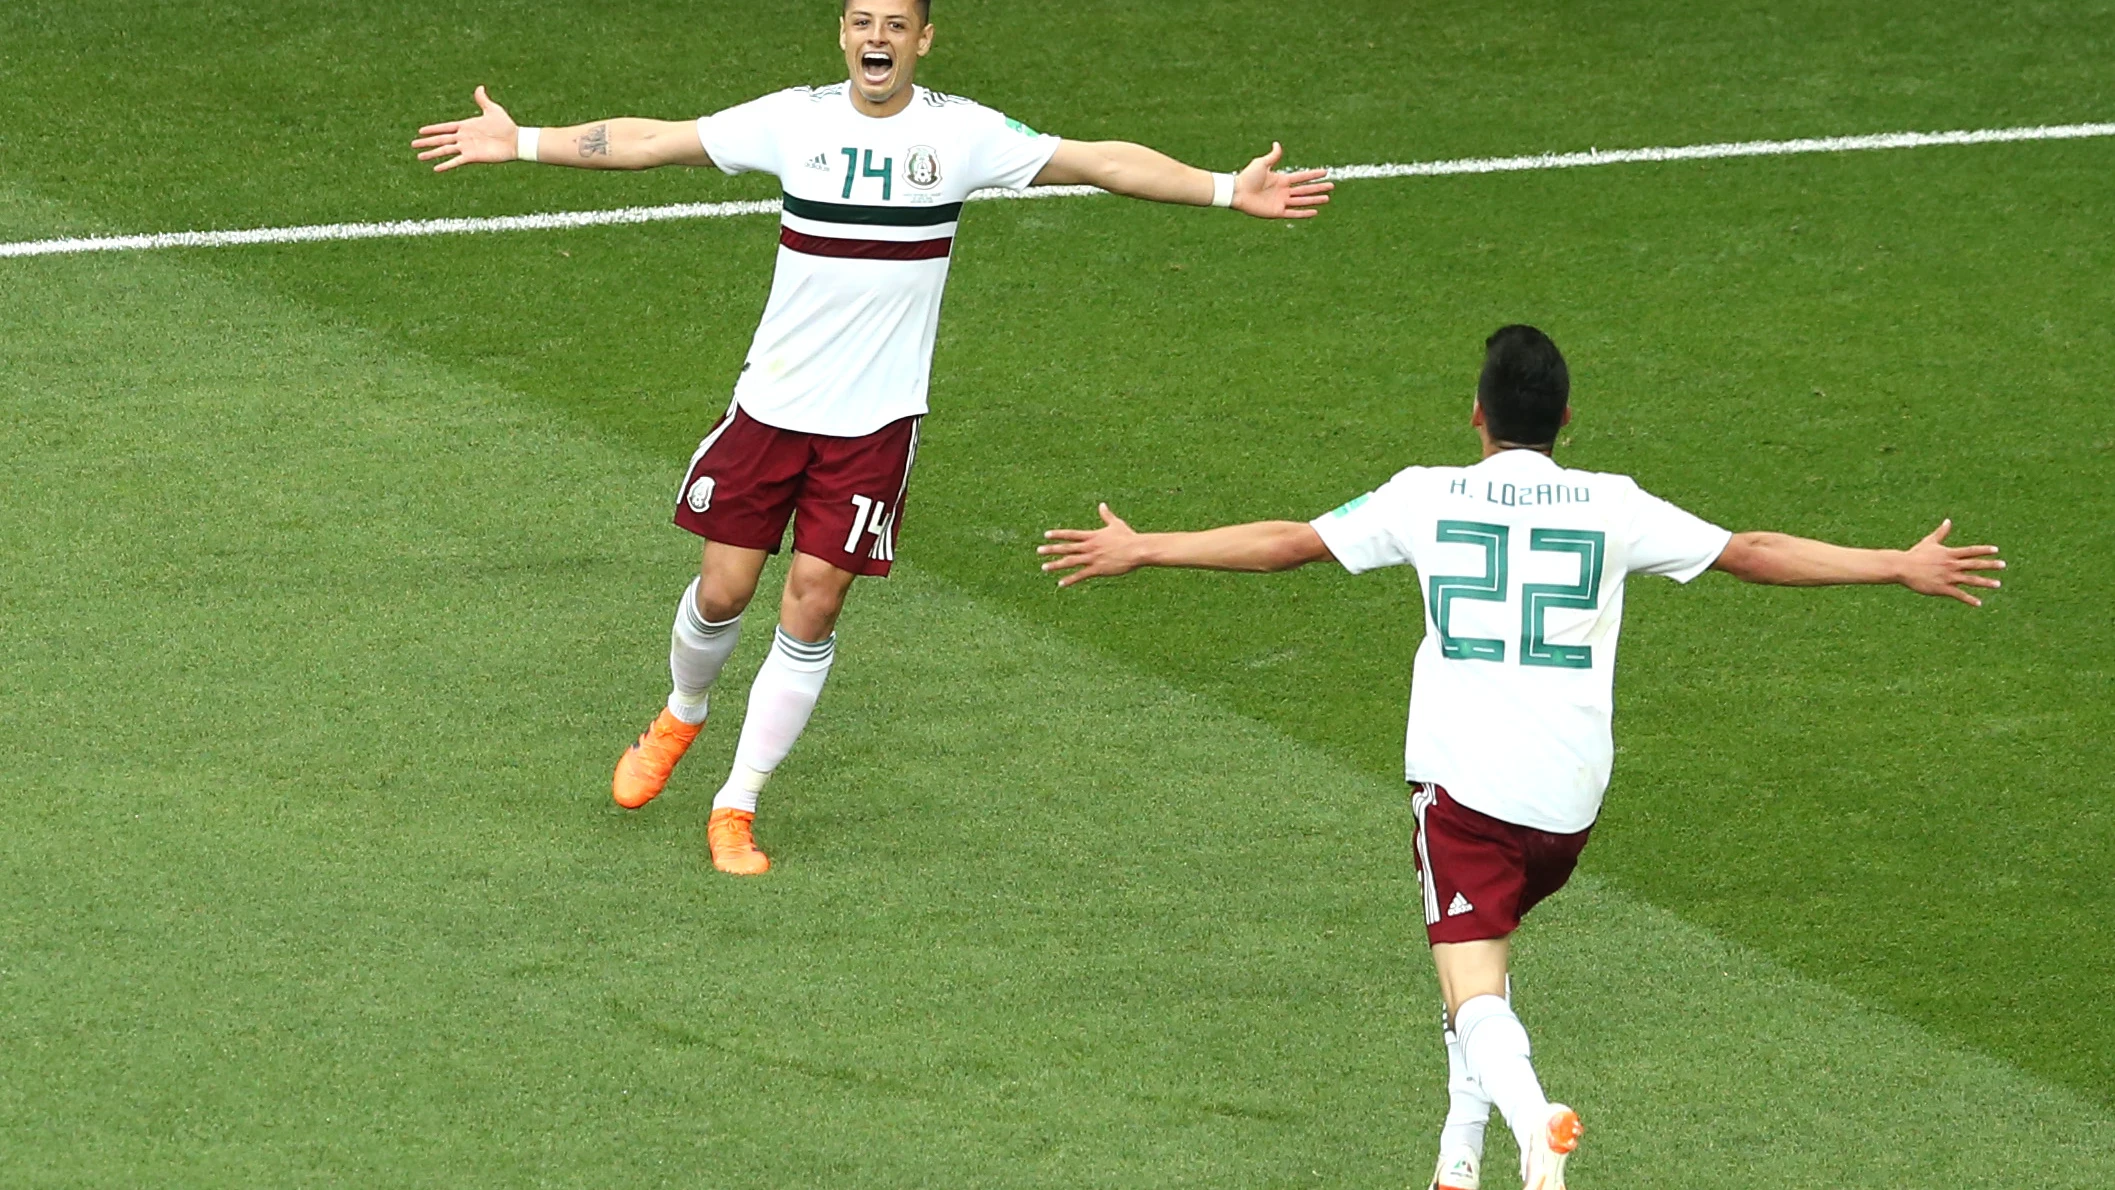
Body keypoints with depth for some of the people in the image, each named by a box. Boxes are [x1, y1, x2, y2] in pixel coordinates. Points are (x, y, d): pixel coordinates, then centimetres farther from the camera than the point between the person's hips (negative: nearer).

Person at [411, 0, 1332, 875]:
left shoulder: (963, 134, -5)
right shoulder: (797, 120, -2)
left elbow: (1101, 162, -5)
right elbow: (655, 141, 3)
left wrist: (1229, 191, -12)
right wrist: (521, 143, 1)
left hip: (874, 422, -1)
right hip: (770, 405, 1)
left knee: (810, 613, -4)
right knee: (723, 589, 4)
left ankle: (737, 807, 8)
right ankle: (680, 718, 37)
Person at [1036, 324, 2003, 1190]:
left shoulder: (1429, 497, 4)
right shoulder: (1613, 507, 7)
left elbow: (1289, 542, 7)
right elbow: (1750, 554, 11)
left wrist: (1140, 551, 16)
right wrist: (1902, 567, 19)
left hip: (1461, 775, -3)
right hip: (1570, 791, 3)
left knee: (1473, 990, -9)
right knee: (1485, 945, 25)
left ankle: (1530, 1113, -39)